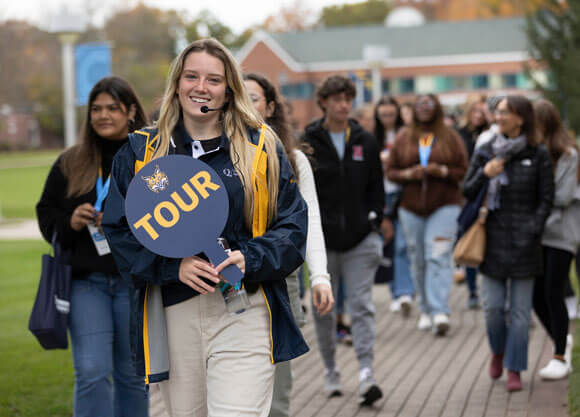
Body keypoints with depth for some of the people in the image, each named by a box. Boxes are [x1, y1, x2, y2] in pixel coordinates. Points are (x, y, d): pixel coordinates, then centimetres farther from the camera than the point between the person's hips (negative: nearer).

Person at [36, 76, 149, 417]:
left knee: (133, 374, 9)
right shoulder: (70, 163, 10)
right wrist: (70, 222, -6)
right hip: (86, 280, 2)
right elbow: (46, 214, 14)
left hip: (135, 281, -2)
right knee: (91, 373, -4)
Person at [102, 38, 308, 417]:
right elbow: (119, 229, 4)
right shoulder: (142, 152, 8)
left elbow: (293, 223, 4)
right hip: (175, 316, 2)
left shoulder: (261, 146, 6)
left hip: (243, 314, -2)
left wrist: (250, 258, -14)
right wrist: (174, 266, -12)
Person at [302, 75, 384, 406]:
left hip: (360, 239, 1)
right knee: (324, 309, 8)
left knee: (362, 306, -6)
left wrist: (373, 223, 3)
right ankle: (331, 373, 22)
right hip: (321, 239, -1)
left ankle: (367, 374, -11)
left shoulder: (366, 142, 8)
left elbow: (376, 187, 14)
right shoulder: (308, 142, 0)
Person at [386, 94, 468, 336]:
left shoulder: (450, 137, 5)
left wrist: (442, 171, -13)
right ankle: (425, 311, 15)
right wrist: (409, 174, -10)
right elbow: (391, 171, 9)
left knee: (439, 257, -14)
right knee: (417, 260, 4)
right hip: (411, 207, 3)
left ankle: (440, 312, -19)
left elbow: (463, 171, 4)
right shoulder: (403, 138, 10)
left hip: (444, 206, -2)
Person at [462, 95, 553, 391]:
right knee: (492, 305, 2)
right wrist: (484, 174, -10)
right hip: (494, 239, 2)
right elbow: (467, 192, 8)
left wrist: (532, 232, -9)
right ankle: (498, 350, 31)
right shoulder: (485, 152, 7)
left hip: (523, 242, -2)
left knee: (520, 309, 1)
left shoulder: (538, 156, -1)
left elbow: (546, 200, 1)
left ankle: (514, 369, 11)